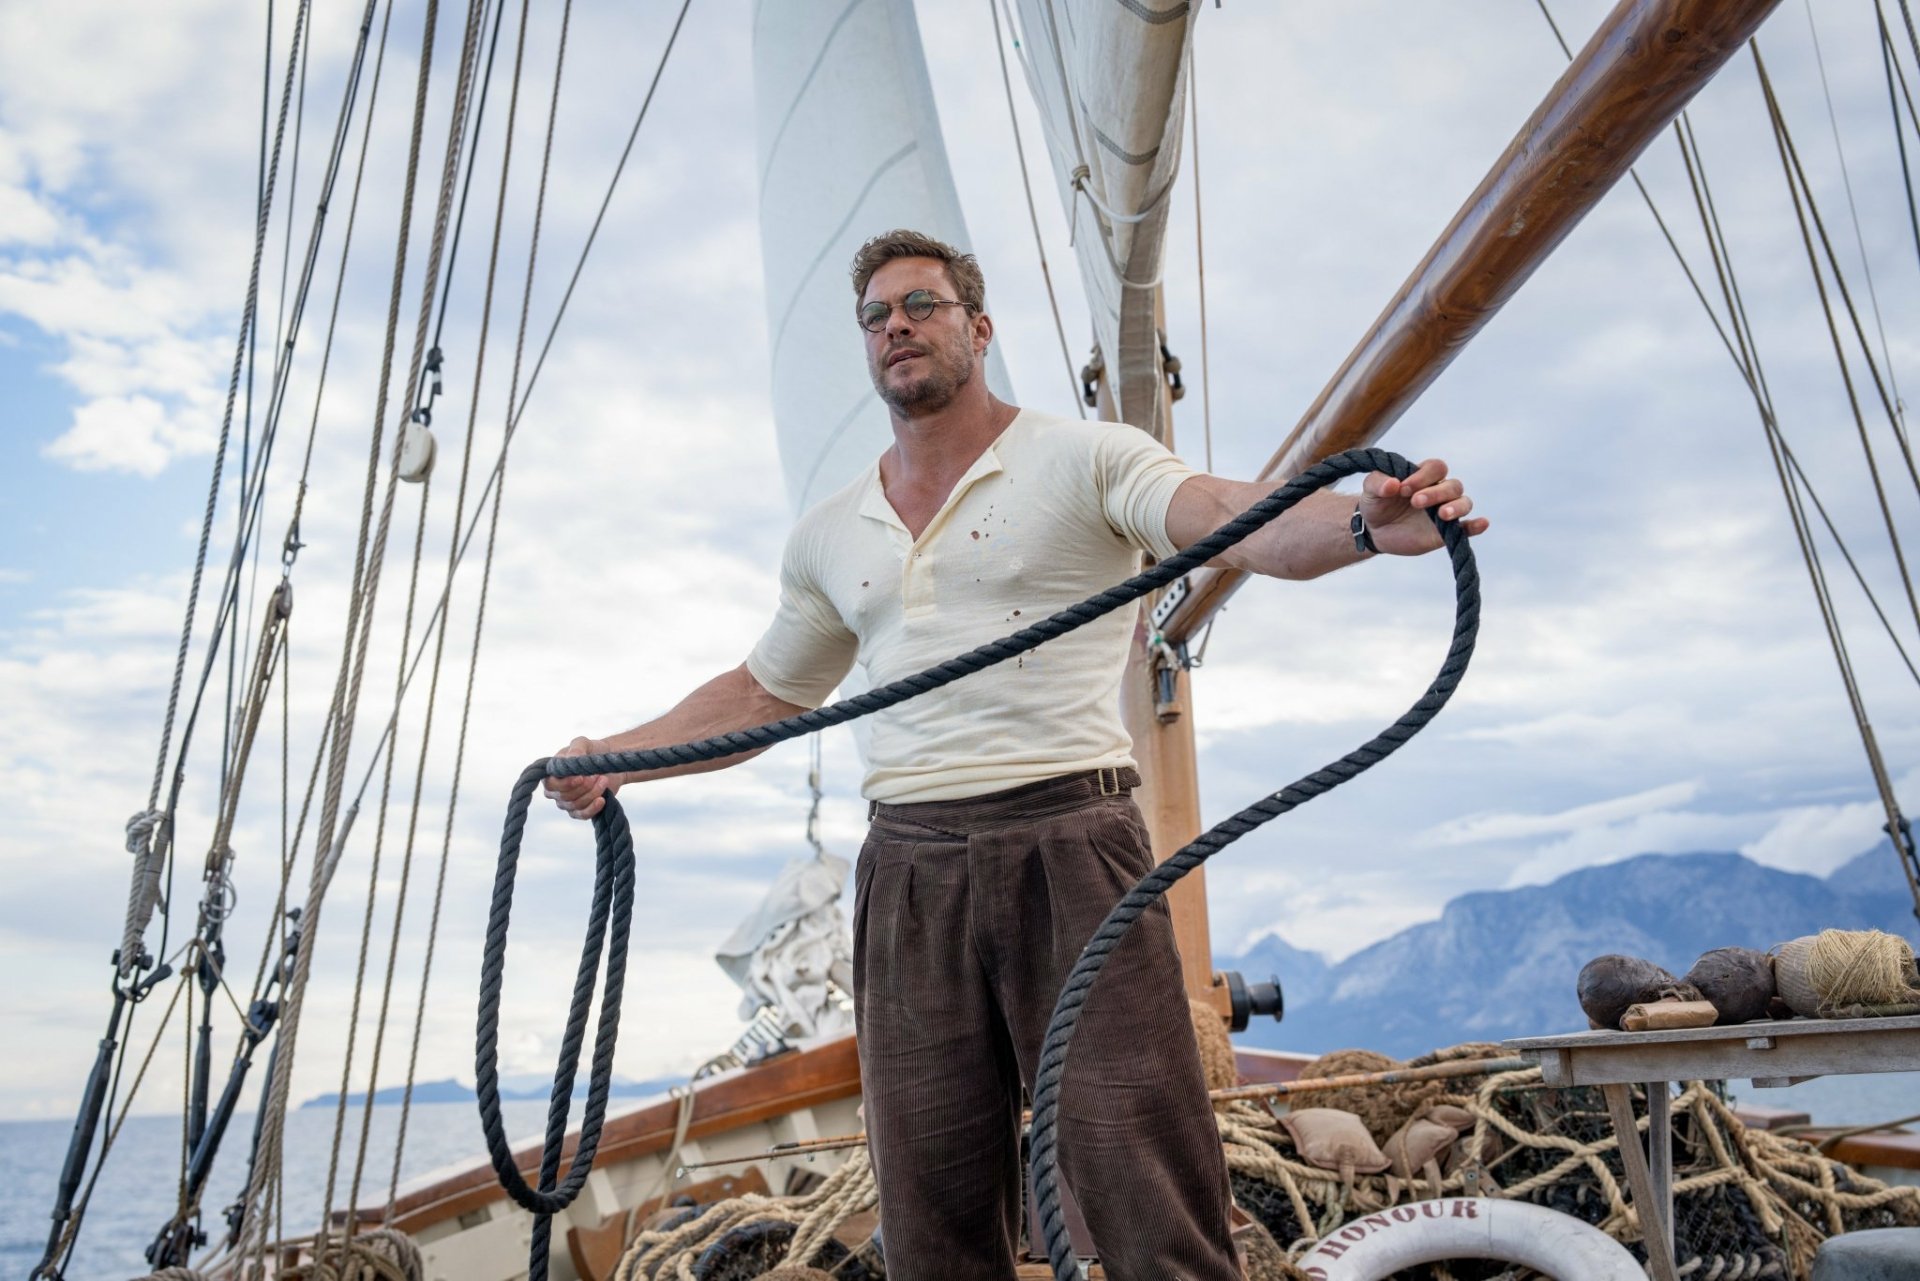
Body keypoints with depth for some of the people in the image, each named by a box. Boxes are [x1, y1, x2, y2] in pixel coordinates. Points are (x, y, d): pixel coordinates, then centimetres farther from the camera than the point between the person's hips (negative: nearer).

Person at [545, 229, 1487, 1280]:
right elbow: (764, 693, 25)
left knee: (1146, 1190, -6)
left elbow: (1230, 517, -14)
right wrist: (614, 757, 15)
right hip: (909, 869, 5)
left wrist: (1366, 522, -34)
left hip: (1067, 845, -4)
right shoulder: (830, 535, 17)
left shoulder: (1081, 461, 3)